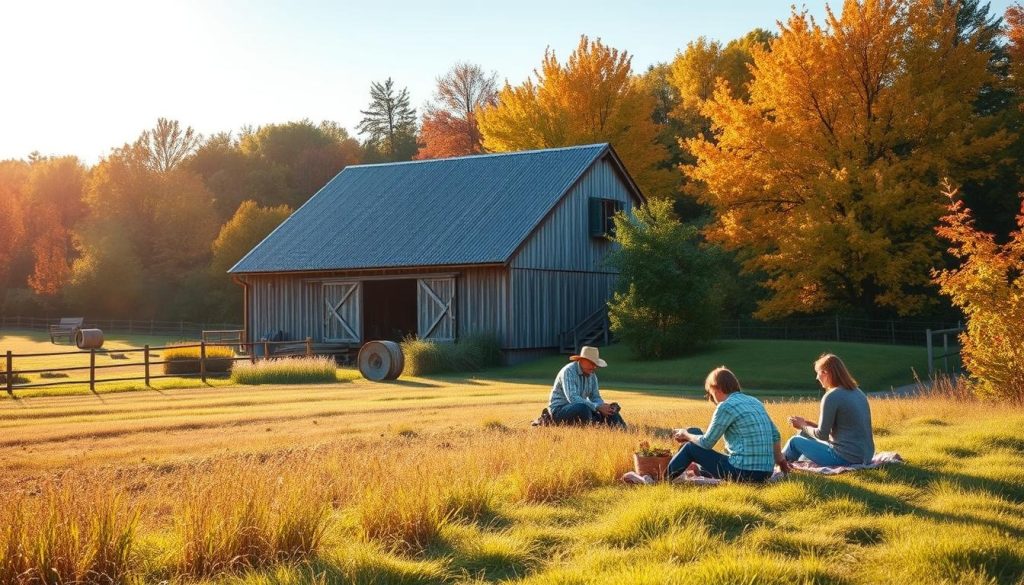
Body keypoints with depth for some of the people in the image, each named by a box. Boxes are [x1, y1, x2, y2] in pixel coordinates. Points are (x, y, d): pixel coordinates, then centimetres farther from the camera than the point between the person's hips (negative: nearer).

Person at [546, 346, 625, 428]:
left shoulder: (592, 375, 6)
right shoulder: (569, 372, -19)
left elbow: (595, 397, 10)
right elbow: (573, 398, -30)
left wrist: (603, 406, -15)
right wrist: (598, 407, -35)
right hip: (559, 409, -8)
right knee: (584, 408, -38)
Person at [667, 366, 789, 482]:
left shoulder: (726, 406, -10)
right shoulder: (754, 401, 12)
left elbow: (706, 443, -3)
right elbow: (775, 434, 19)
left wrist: (686, 435, 15)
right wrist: (780, 459, 32)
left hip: (745, 471, -7)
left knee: (690, 448, 10)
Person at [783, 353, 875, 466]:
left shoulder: (832, 396, -15)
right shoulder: (858, 393, 10)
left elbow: (822, 435, -11)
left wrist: (803, 426, 8)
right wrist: (808, 424, 15)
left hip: (846, 458, -8)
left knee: (795, 441, 11)